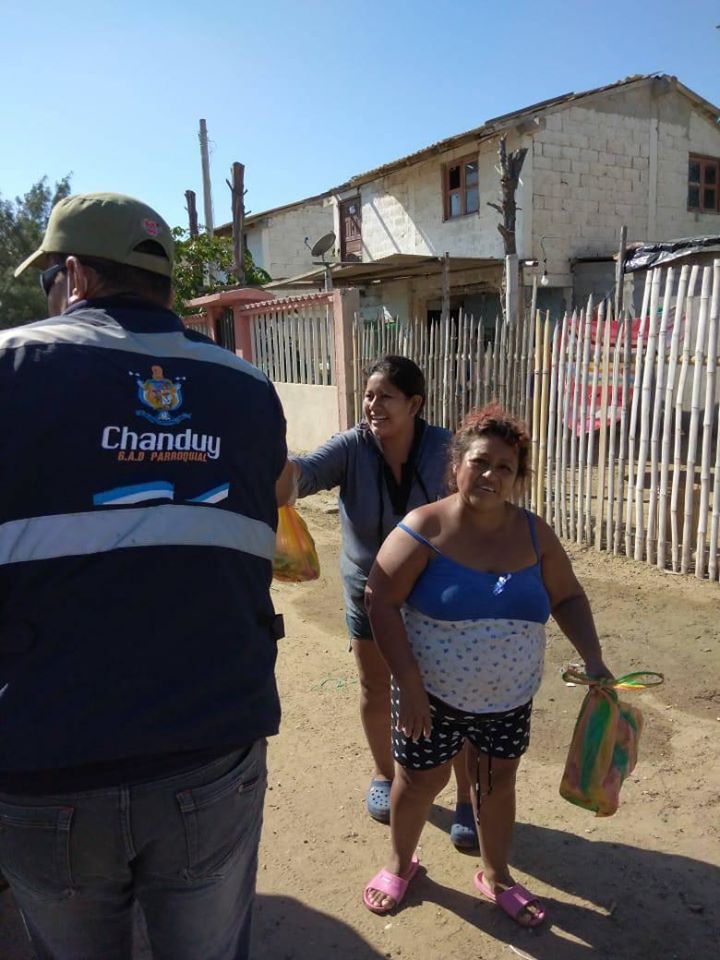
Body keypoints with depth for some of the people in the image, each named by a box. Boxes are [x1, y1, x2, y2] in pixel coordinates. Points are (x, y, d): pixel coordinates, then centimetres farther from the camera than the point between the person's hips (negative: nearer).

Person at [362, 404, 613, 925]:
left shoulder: (534, 534, -5)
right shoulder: (426, 528, -19)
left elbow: (568, 597, 6)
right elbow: (381, 600, -19)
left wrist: (593, 657, -7)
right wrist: (409, 684, -21)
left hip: (510, 698, 3)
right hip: (433, 694, -3)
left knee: (498, 781, 19)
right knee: (420, 781, 14)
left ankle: (497, 875, 45)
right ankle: (400, 864, 44)